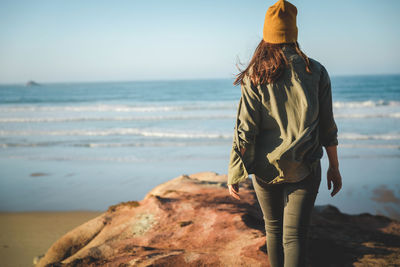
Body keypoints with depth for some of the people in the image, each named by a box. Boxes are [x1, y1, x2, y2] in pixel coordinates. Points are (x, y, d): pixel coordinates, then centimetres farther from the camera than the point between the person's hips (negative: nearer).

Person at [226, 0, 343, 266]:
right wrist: (334, 167, 12)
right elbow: (327, 125, 2)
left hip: (266, 166, 1)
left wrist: (234, 174, -3)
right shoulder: (316, 71, -1)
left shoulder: (255, 75, -5)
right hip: (303, 168, 0)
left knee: (273, 226, 21)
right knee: (295, 235, -1)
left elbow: (245, 128, -9)